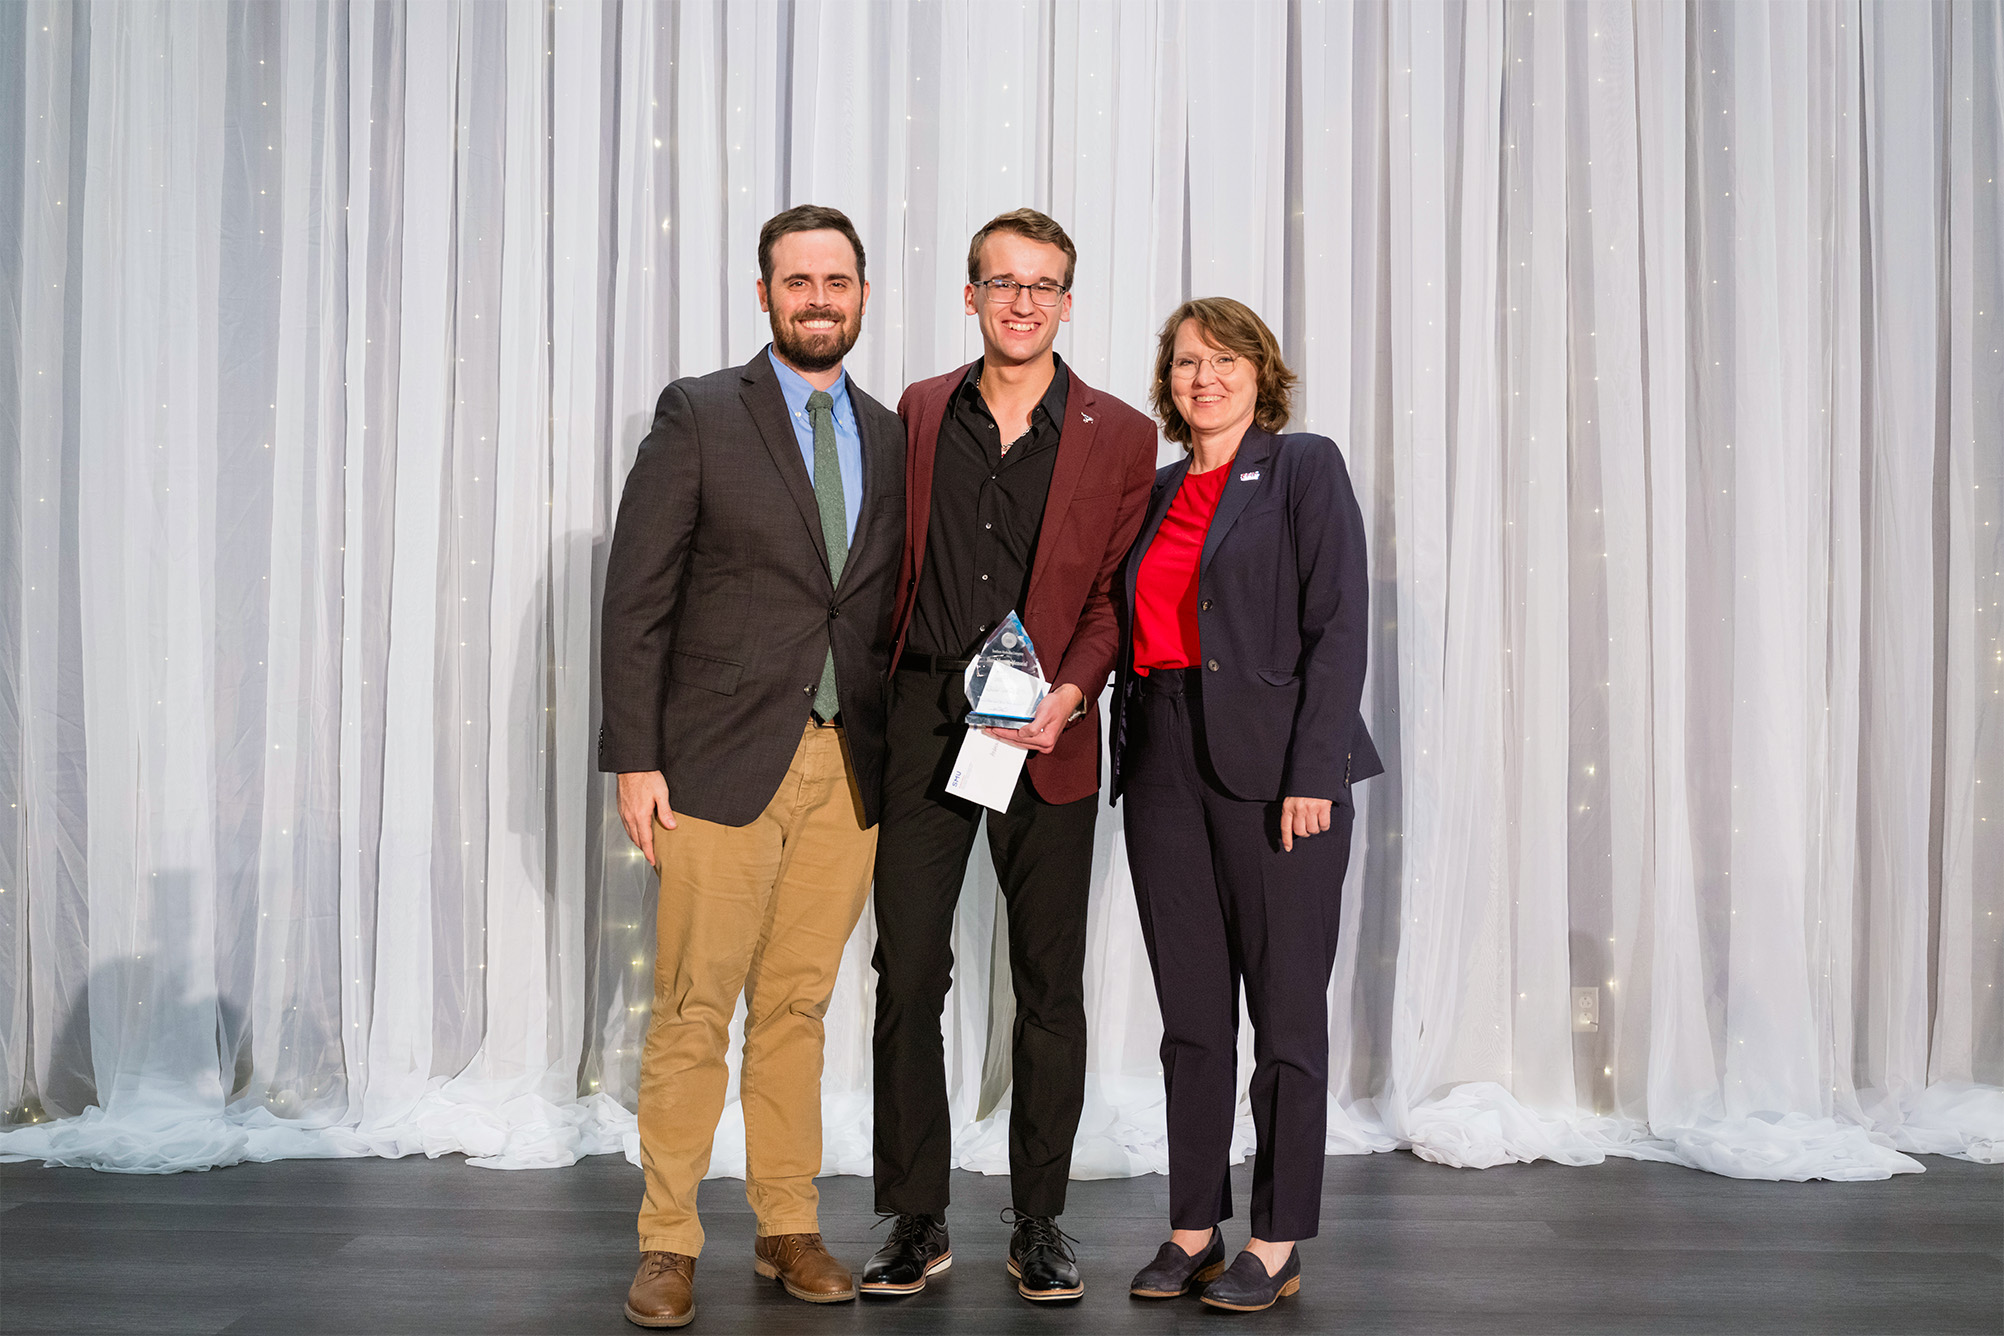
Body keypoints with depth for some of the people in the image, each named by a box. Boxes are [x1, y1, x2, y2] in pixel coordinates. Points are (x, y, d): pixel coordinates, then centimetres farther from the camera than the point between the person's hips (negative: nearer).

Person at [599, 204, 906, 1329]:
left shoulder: (891, 437, 12)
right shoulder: (699, 415, 0)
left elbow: (893, 608, 14)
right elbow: (638, 596, -3)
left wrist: (905, 758, 7)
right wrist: (635, 759, -9)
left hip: (849, 765, 4)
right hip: (724, 759, -3)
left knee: (799, 1004, 11)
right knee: (694, 1010, 0)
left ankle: (789, 1226, 22)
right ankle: (670, 1243, 13)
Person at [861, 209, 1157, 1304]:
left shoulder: (1118, 437, 3)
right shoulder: (917, 414, 8)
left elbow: (1115, 593, 2)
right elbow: (891, 569, 11)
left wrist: (1067, 694, -13)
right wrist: (873, 709, 3)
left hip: (1046, 733, -1)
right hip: (921, 721, 1)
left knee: (1051, 987, 5)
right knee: (907, 975, 2)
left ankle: (1040, 1223, 19)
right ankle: (916, 1221, 15)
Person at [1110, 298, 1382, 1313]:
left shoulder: (1304, 468, 0)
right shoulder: (1156, 492, 17)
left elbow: (1336, 627, -8)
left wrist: (1312, 774, -16)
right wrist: (1133, 765, 6)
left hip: (1271, 763, -5)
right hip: (1163, 762, 6)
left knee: (1286, 1010, 1)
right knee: (1190, 1012, 9)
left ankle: (1278, 1244, 11)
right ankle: (1194, 1230, 18)